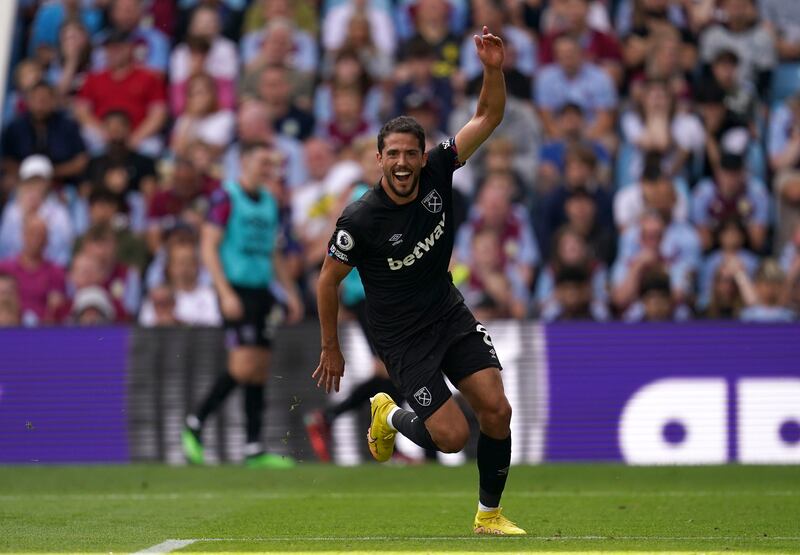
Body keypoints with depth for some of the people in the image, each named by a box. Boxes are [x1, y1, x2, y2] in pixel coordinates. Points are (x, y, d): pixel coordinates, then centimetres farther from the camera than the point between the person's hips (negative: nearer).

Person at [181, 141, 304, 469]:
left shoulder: (269, 202, 16)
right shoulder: (226, 198, -7)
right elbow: (208, 248, -11)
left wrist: (290, 293, 16)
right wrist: (226, 294, -18)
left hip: (262, 292, 7)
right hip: (237, 291, -7)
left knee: (260, 369, 3)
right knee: (244, 366, -16)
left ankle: (254, 450, 4)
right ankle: (195, 424, 0)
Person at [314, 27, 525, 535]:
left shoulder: (438, 174, -10)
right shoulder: (360, 220, -21)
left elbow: (489, 117, -8)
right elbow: (329, 281, -8)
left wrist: (494, 71, -26)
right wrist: (331, 350, -1)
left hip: (450, 312, 5)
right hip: (402, 336, -5)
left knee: (497, 410, -8)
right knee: (453, 435, -11)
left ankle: (490, 515, 10)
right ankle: (389, 417, 22)